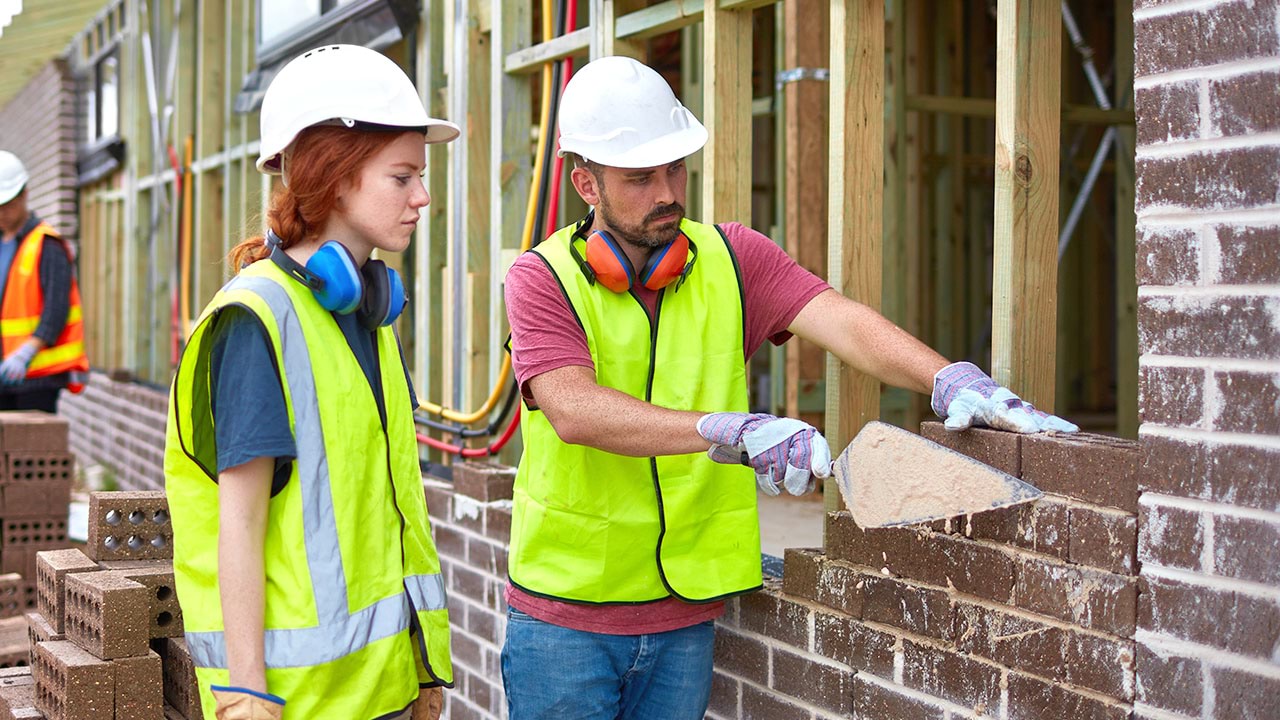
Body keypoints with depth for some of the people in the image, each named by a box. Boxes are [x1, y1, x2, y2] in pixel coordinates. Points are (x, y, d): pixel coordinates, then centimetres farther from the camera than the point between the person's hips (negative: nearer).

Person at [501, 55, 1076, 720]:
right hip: (564, 615, -2)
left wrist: (949, 379, -31)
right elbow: (575, 410, -24)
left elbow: (838, 320, -13)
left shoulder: (731, 258, 3)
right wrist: (730, 432, -35)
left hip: (685, 613, 3)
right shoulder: (542, 280, -7)